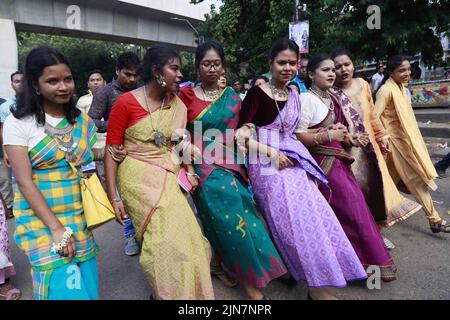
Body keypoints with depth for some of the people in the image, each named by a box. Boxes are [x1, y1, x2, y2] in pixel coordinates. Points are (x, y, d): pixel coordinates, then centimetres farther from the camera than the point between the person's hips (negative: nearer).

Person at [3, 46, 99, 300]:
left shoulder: (83, 121, 6)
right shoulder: (18, 124, -7)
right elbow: (25, 182, -12)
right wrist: (57, 228, -17)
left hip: (82, 218, 4)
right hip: (42, 219, -4)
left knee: (86, 286, 9)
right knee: (62, 287, -3)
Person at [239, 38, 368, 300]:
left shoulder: (294, 95, 14)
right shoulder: (258, 93, -7)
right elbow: (241, 133, -12)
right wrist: (272, 153, -16)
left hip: (292, 161, 7)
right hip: (267, 163, -7)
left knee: (314, 211, -1)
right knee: (294, 217, -10)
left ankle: (319, 283, 12)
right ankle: (317, 284, 4)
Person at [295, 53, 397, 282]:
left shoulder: (332, 99, 15)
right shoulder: (306, 99, -10)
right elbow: (298, 137, -16)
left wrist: (351, 138, 4)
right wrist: (329, 136, -19)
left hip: (338, 159, 8)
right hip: (322, 162, -8)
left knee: (354, 203, 8)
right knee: (351, 206, -4)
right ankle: (367, 260, 11)